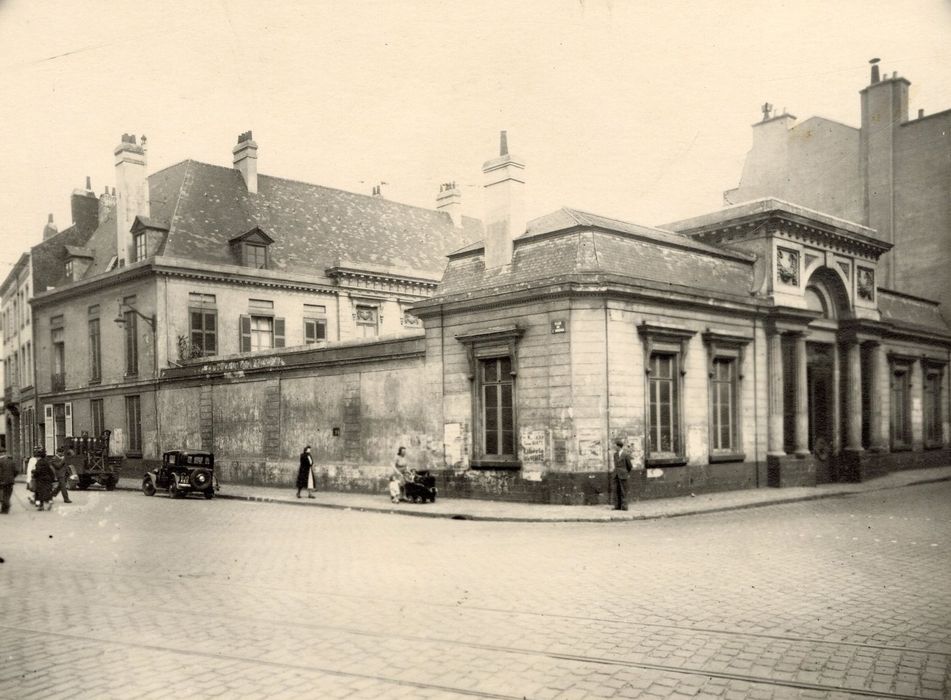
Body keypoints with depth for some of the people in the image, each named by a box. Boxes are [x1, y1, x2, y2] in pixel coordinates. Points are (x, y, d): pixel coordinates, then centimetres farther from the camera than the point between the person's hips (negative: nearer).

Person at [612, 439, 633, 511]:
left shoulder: (625, 455, -9)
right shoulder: (615, 455, 9)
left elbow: (630, 466, 0)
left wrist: (628, 474, 11)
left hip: (623, 476, -6)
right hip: (616, 475, 6)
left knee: (623, 491, -2)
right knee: (616, 491, 5)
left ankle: (624, 506, 1)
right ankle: (617, 506, 9)